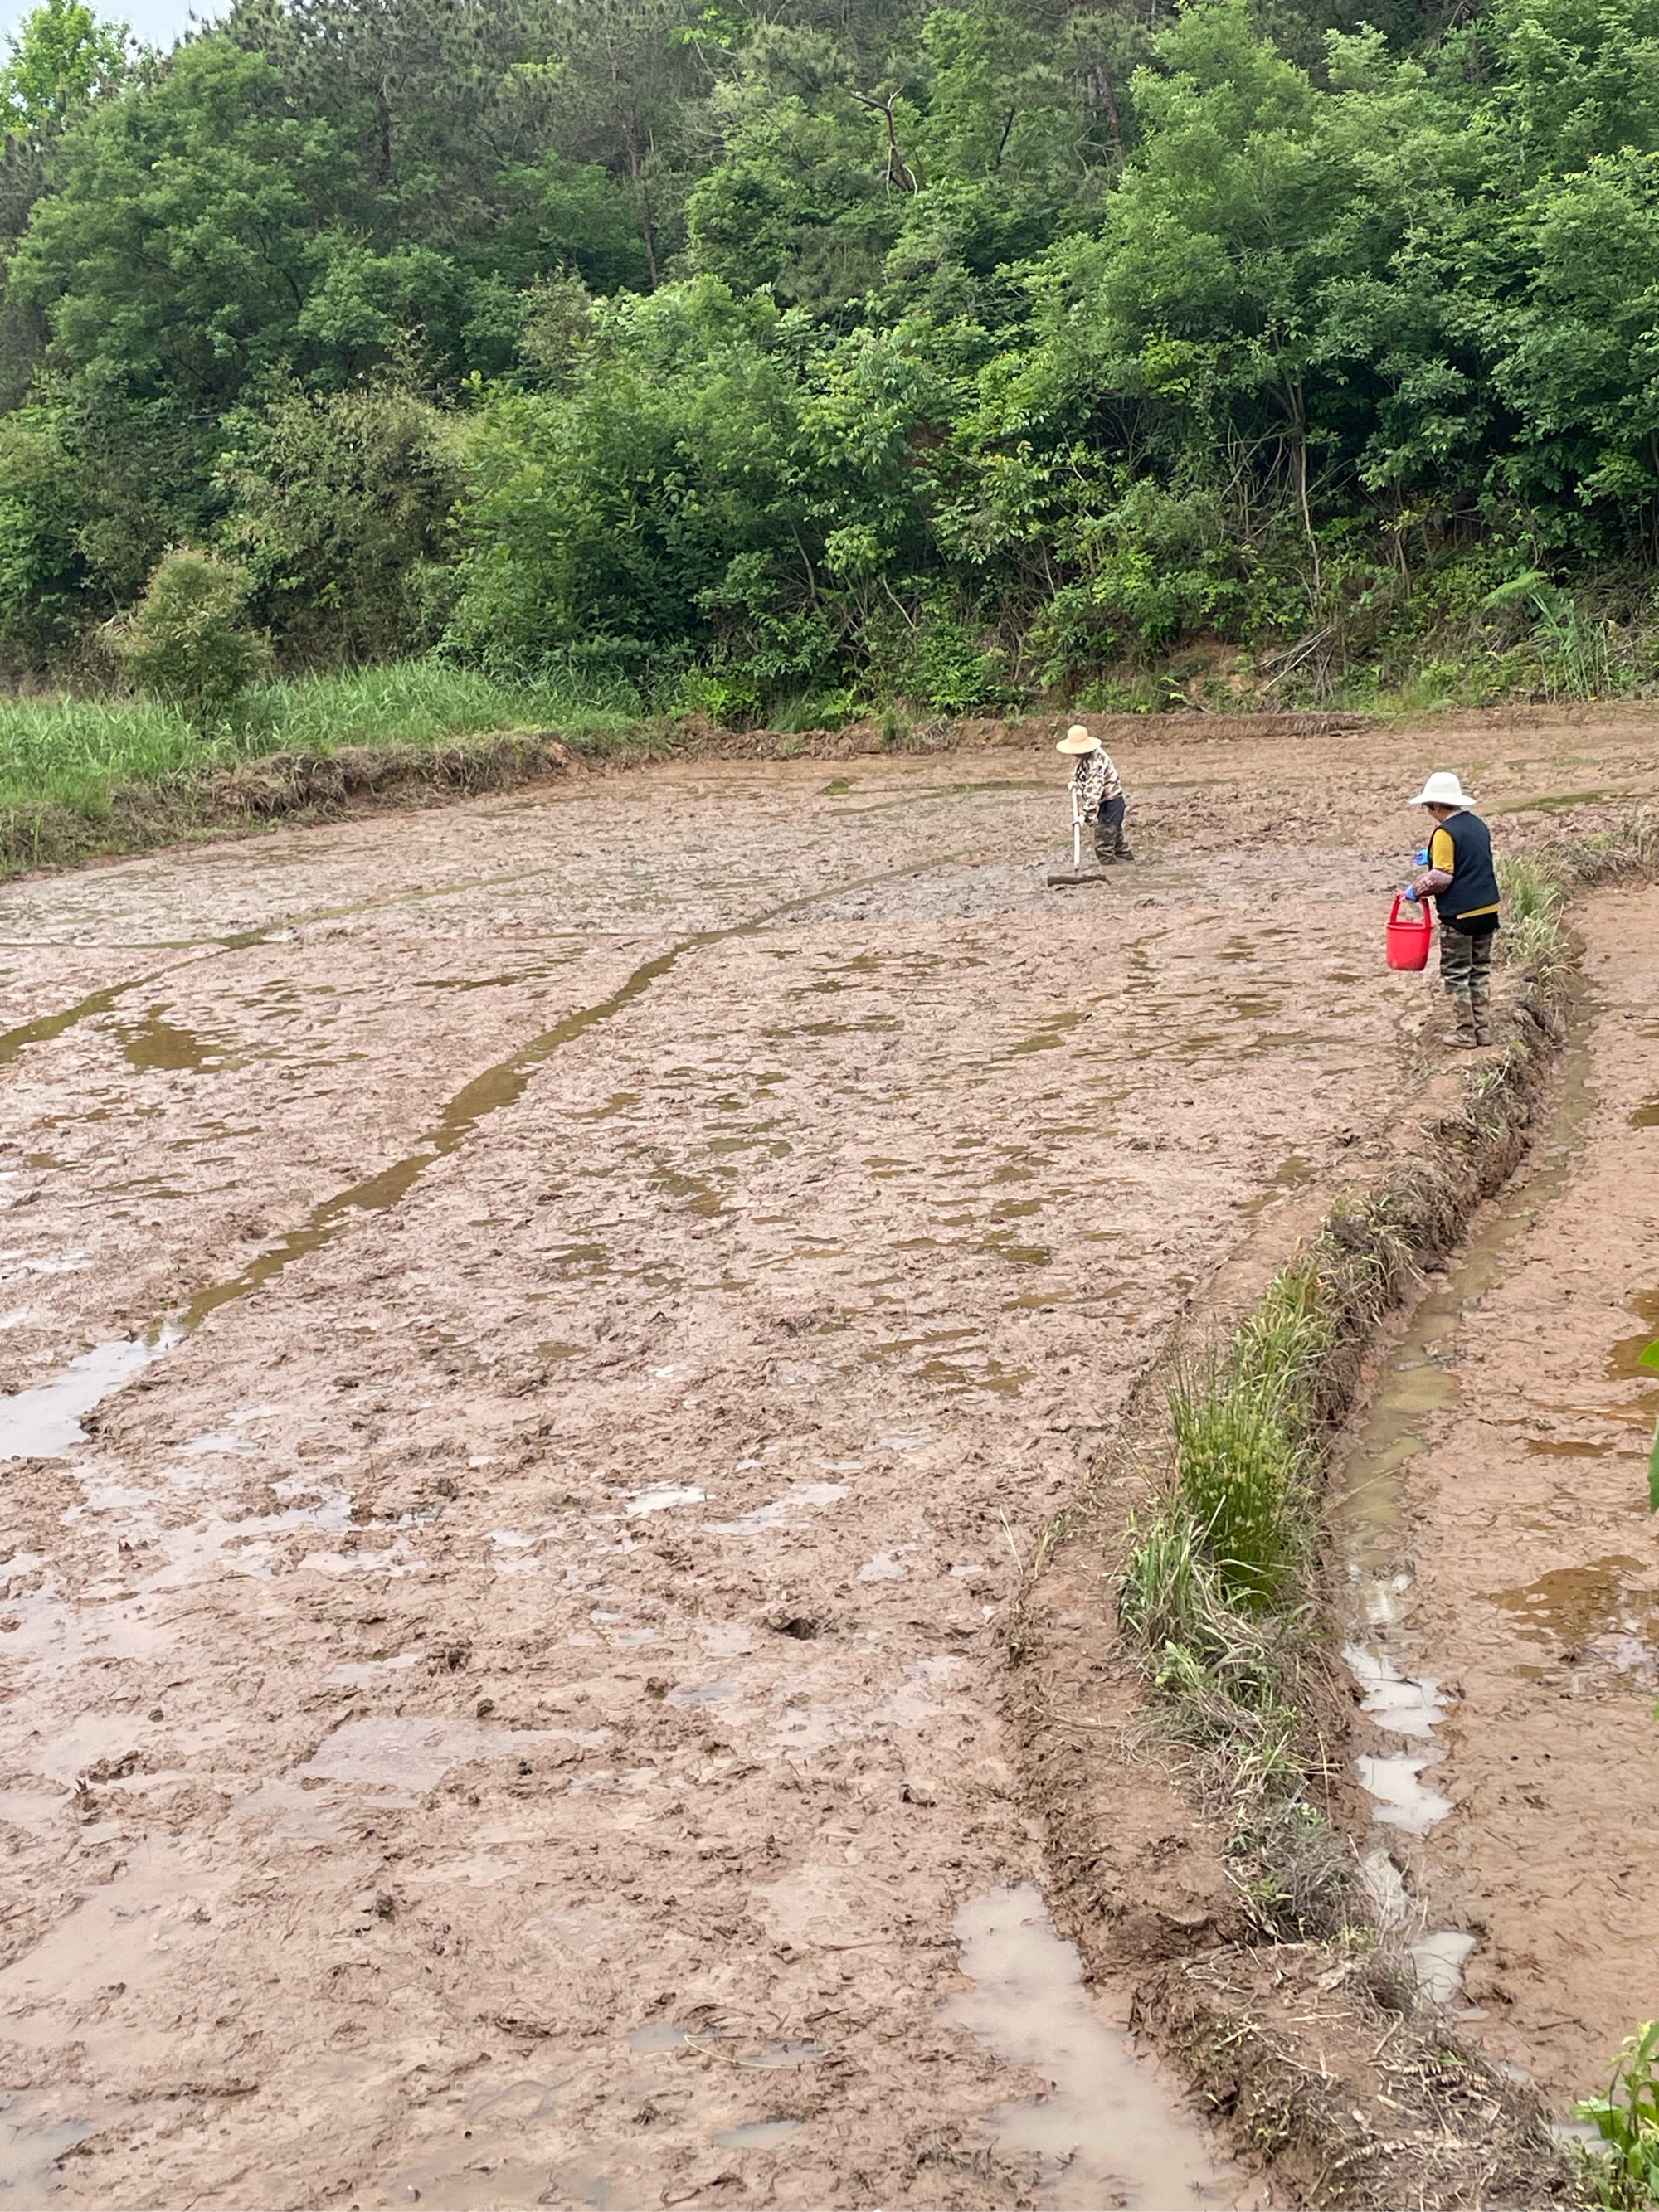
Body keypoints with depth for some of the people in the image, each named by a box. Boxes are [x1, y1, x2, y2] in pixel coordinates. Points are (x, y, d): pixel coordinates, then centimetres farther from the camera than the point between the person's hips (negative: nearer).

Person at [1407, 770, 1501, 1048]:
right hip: (1488, 910, 8)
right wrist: (1432, 858, 28)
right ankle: (1484, 1029, 17)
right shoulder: (1478, 825, 10)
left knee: (1456, 973, 3)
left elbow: (1441, 876, -19)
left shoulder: (1445, 832, -15)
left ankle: (1464, 1032, 5)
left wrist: (1417, 889, -3)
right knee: (1480, 970, 15)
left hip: (1459, 914, -8)